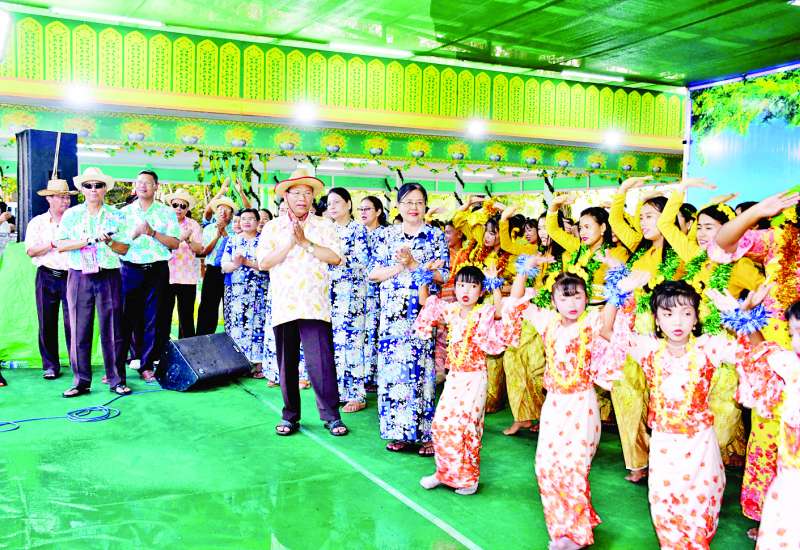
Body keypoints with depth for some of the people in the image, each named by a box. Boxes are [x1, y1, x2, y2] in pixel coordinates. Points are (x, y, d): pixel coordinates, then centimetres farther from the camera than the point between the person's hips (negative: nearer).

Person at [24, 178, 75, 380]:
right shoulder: (37, 222, 10)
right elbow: (31, 251, 1)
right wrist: (53, 244, -9)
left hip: (71, 275, -1)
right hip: (47, 277, 1)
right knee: (47, 322, 3)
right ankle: (50, 365, 12)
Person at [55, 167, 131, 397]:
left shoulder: (116, 216, 9)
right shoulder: (71, 215, 9)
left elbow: (124, 248, 5)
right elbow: (61, 245, -1)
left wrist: (109, 241, -14)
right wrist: (89, 240, -12)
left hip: (109, 276, -1)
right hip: (79, 276, 1)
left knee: (112, 329, -2)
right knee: (79, 330, 1)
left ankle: (116, 380, 5)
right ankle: (80, 381, 10)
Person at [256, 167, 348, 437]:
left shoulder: (324, 225, 9)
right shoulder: (272, 227, 11)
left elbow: (336, 258, -4)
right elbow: (263, 263, 0)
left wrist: (306, 242, -9)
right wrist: (290, 243, -9)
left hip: (315, 306, -2)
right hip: (283, 306, 2)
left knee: (321, 362, -6)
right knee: (287, 363, 7)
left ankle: (331, 415, 5)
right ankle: (290, 415, 19)